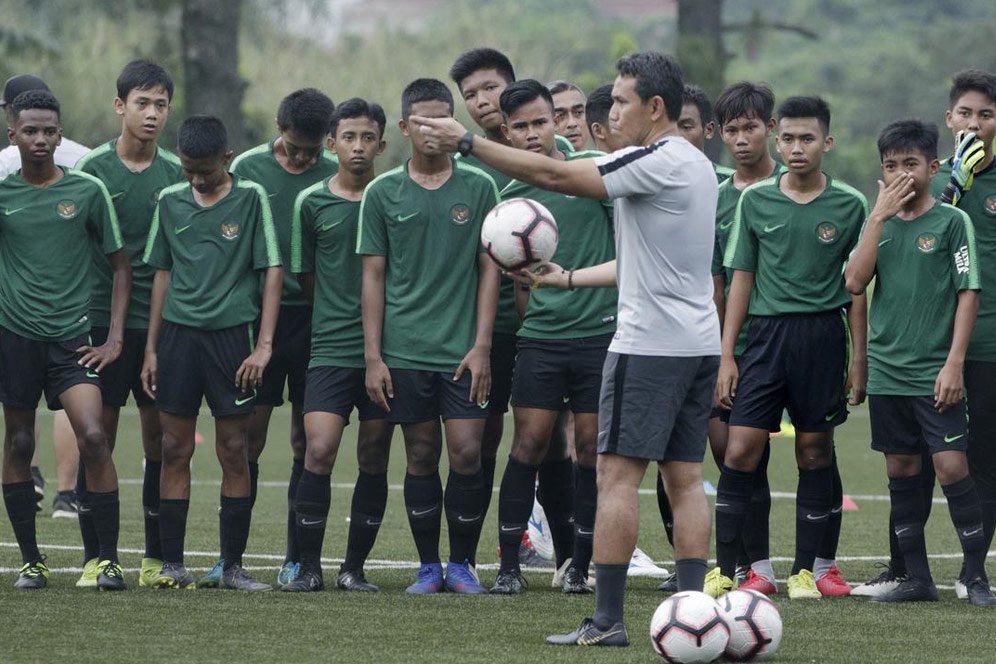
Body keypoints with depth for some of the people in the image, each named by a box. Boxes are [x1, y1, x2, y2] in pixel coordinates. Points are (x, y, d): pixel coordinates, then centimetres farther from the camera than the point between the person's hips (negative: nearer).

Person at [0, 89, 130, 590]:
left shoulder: (87, 191, 1)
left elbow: (119, 264, 7)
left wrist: (115, 337, 1)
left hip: (71, 336, -1)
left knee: (93, 437, -14)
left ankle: (108, 559, -9)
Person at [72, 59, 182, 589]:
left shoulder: (177, 174, 7)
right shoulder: (93, 168, -1)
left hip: (161, 325, 2)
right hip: (104, 320, -2)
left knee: (160, 437, 3)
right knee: (99, 436, -2)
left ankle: (157, 558, 11)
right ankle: (94, 557, 4)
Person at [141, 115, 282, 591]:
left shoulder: (251, 198, -1)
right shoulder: (170, 202, 8)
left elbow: (272, 271, -2)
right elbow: (163, 274, 14)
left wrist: (264, 345, -8)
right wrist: (151, 348, 12)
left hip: (232, 336, -3)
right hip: (178, 334, 3)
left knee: (233, 452, 0)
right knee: (174, 450, 2)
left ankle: (233, 566, 6)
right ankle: (172, 565, 5)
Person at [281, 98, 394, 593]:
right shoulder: (312, 203, 5)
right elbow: (305, 274, 14)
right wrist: (339, 311, 9)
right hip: (331, 347, -1)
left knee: (374, 460, 4)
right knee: (318, 451, -13)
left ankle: (354, 567, 13)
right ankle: (308, 566, -6)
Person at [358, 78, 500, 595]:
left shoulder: (478, 188, 5)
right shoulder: (382, 193, 5)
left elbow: (490, 269, 5)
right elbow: (373, 276, 6)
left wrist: (482, 345, -3)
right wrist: (373, 356, 0)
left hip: (463, 351, 0)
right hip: (405, 351, 0)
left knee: (466, 455, -6)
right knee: (422, 457, 4)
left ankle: (461, 563, 8)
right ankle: (428, 567, 13)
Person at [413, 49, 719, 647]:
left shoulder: (657, 162, -14)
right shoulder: (696, 166, 16)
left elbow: (553, 175, -17)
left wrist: (467, 142, -13)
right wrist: (569, 278, 24)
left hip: (648, 345, -9)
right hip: (699, 345, 9)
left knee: (618, 475, -6)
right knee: (686, 479, 7)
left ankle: (608, 619, -7)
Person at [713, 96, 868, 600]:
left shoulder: (849, 205, 2)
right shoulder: (755, 200, 5)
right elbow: (741, 279, 9)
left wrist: (859, 360, 3)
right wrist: (727, 355, 4)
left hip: (822, 336, -1)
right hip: (766, 332, 1)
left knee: (815, 453, 4)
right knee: (740, 451, -6)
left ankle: (805, 570, 13)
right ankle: (723, 570, -1)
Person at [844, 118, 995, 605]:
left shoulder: (952, 221, -2)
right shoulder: (880, 224, 11)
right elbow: (854, 282, -2)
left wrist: (954, 363, -12)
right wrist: (880, 215, -5)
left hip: (935, 372, -5)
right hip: (886, 369, 5)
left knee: (951, 466, -11)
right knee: (901, 470, 7)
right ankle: (916, 578, 13)